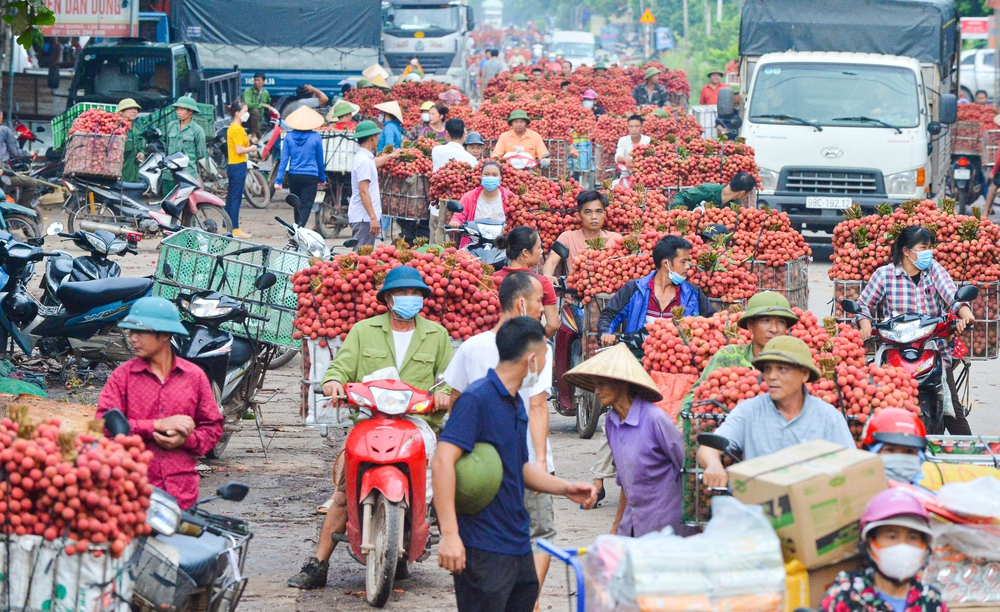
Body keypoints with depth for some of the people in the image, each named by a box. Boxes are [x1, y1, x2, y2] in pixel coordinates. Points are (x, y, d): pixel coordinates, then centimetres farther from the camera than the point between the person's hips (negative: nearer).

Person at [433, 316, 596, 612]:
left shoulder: (516, 404, 16)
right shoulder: (477, 399, -14)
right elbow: (443, 461, -23)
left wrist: (566, 488, 14)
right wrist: (449, 534, -30)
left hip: (518, 544, 9)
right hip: (483, 550, -9)